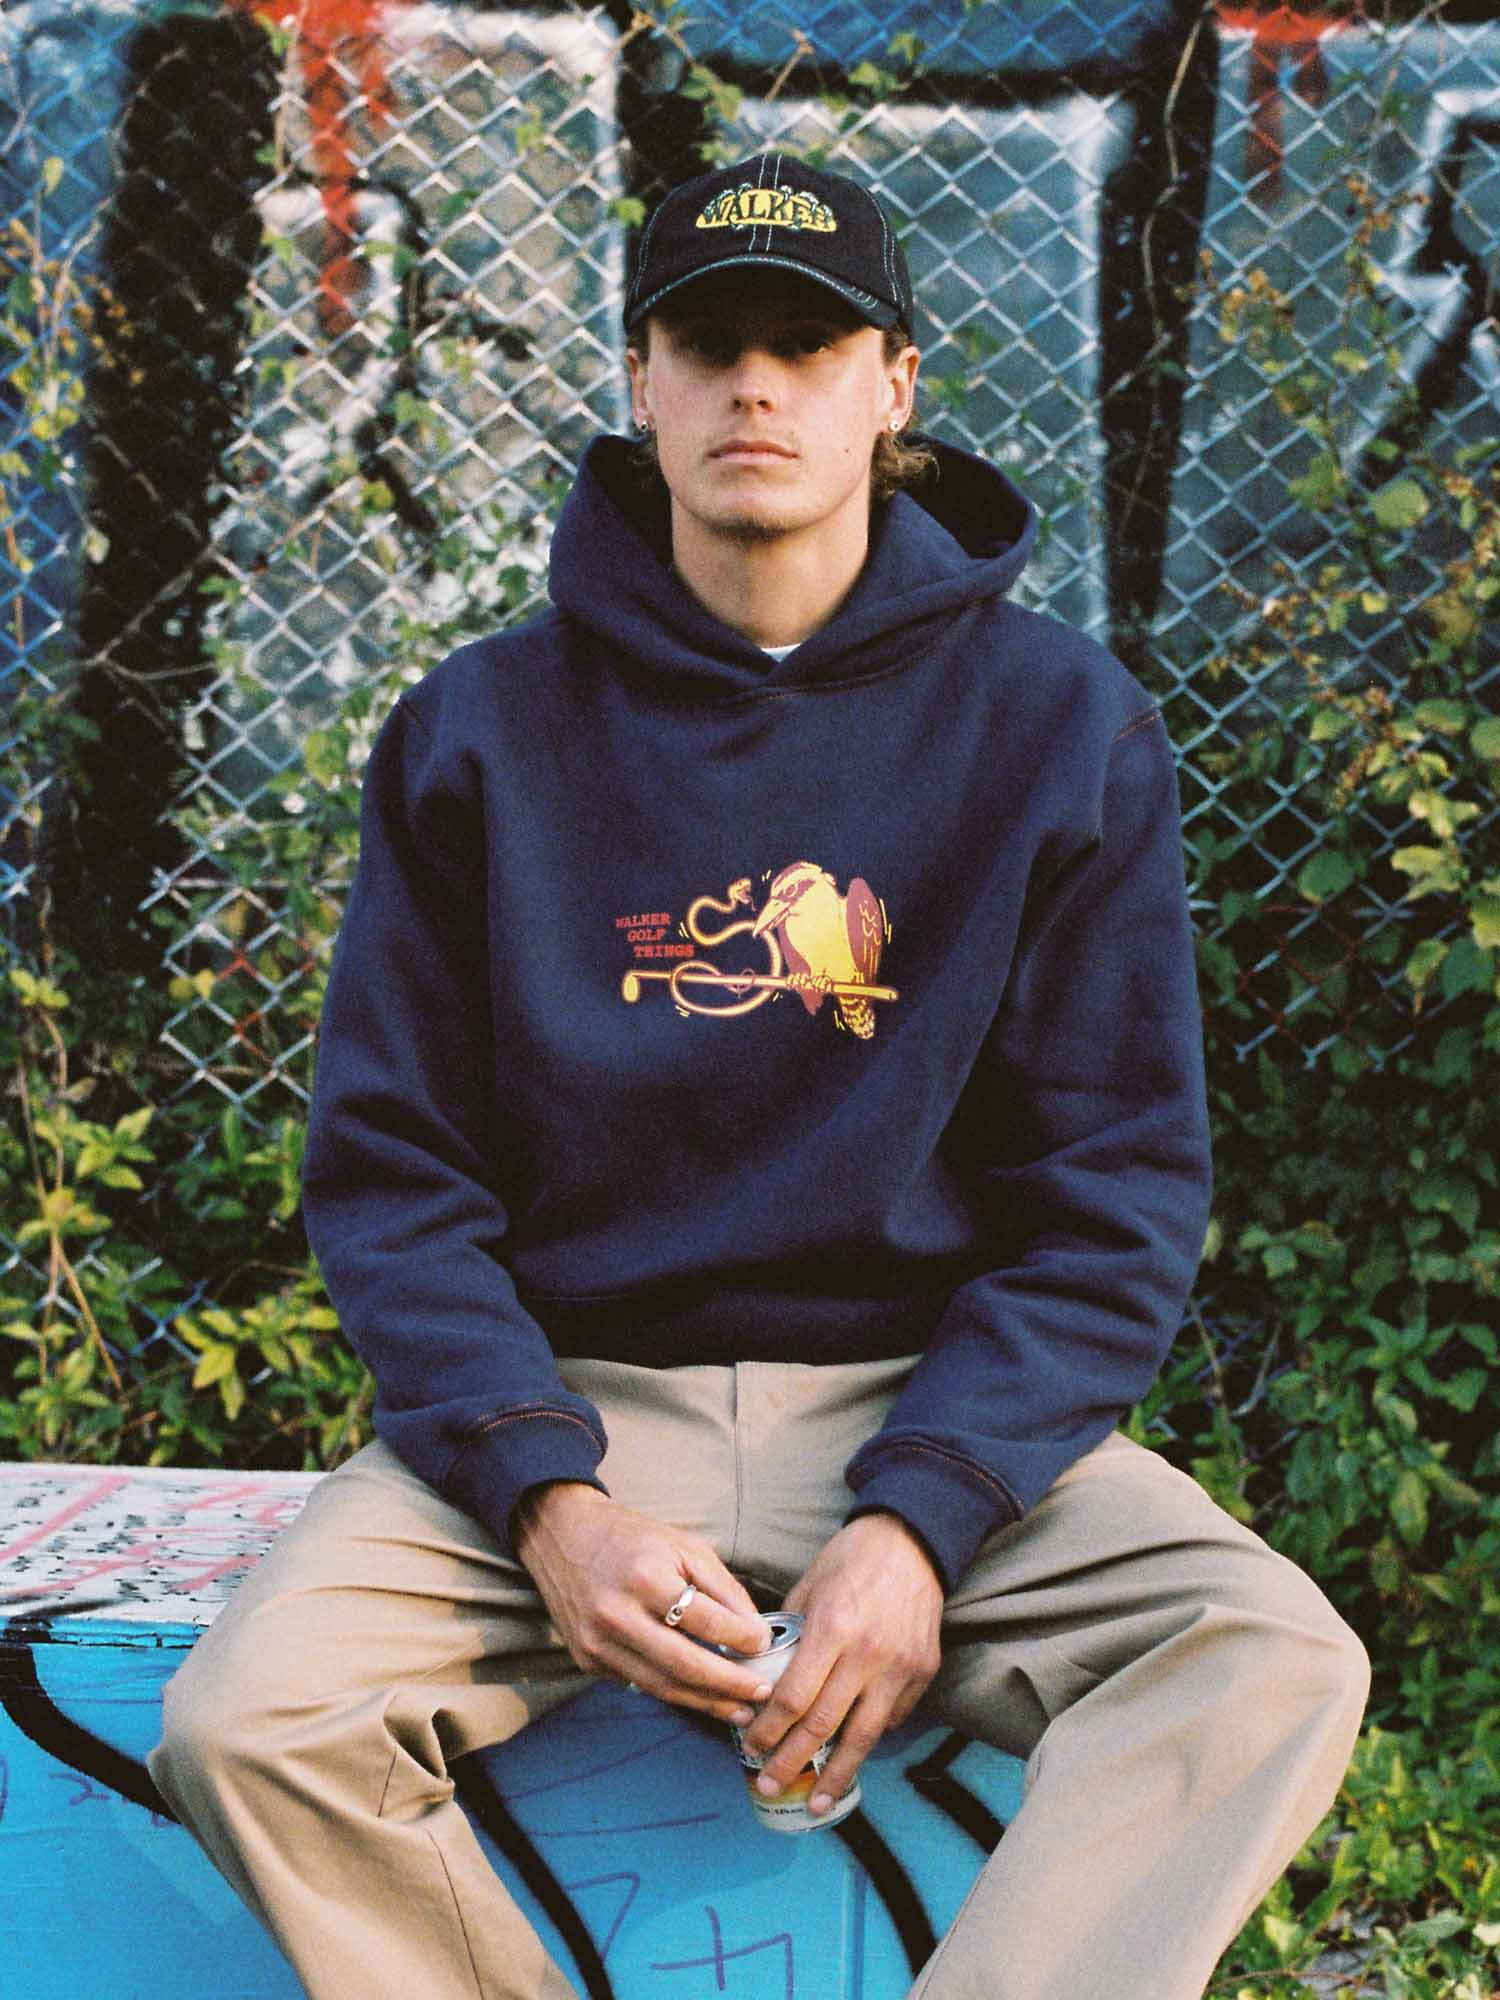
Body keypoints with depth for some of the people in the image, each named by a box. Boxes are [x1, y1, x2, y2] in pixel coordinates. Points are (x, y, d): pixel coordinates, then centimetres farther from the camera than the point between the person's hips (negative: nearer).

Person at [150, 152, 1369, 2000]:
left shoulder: (1062, 726, 1)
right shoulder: (481, 731, 3)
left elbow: (1117, 1191, -1)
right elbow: (392, 1169, 2)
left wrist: (917, 1521, -16)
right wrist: (550, 1504, -16)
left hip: (939, 1401, 0)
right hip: (563, 1397, 0)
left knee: (1275, 1664, -27)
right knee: (246, 1720, -25)